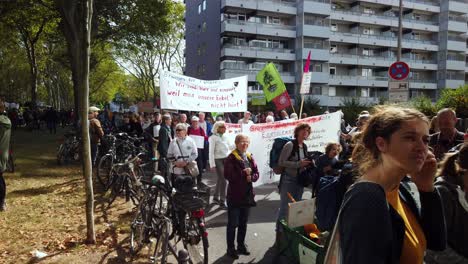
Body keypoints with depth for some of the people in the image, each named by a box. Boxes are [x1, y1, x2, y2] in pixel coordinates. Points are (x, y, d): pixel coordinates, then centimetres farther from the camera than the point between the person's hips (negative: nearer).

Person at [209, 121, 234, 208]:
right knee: (223, 180, -9)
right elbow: (211, 151, -10)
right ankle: (222, 201, 0)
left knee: (220, 179, 16)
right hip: (218, 160, -6)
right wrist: (212, 164, -14)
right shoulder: (213, 138, -9)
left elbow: (230, 147, 16)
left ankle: (216, 197, 30)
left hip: (226, 159, 6)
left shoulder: (225, 137, 10)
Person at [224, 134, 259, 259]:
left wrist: (251, 177, -13)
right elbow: (228, 175, -21)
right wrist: (244, 173, -17)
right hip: (234, 194, -6)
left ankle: (241, 245, 32)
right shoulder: (231, 158, -11)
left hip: (247, 194, 6)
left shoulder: (250, 157, 9)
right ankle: (230, 248, 16)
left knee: (243, 223, 17)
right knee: (232, 223, 3)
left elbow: (256, 173, 8)